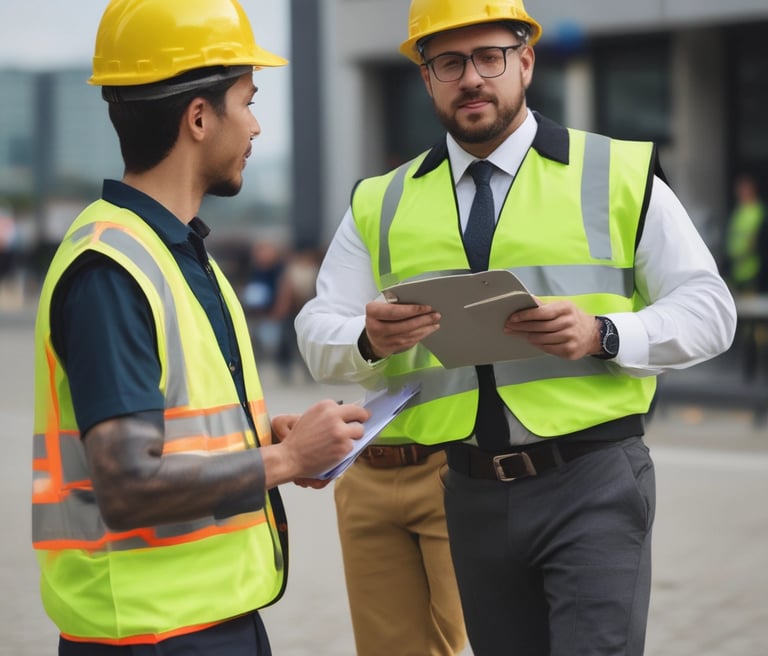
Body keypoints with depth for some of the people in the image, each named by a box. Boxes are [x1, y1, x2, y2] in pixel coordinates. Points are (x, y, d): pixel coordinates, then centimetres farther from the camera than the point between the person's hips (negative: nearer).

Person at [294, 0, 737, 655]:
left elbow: (708, 310, 2)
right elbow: (318, 337, 10)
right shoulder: (381, 204, 12)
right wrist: (370, 339, -14)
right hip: (471, 495, 3)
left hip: (591, 483, -3)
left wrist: (602, 335, -16)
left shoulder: (621, 174, 4)